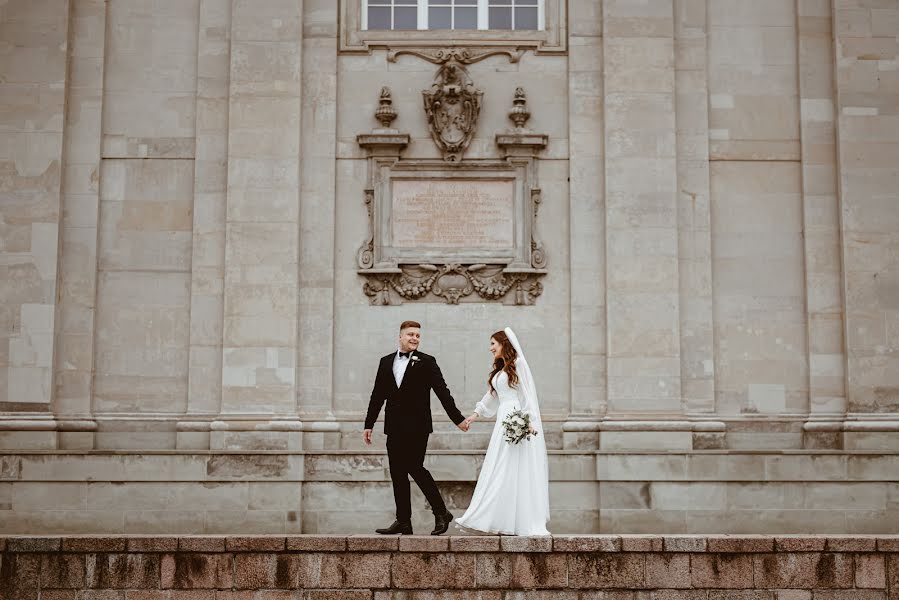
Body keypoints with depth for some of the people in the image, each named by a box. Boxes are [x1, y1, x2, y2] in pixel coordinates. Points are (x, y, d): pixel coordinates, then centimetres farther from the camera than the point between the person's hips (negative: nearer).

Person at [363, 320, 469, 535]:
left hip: (417, 426, -5)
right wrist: (369, 424, 12)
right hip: (394, 428, 5)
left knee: (414, 467, -12)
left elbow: (442, 392, -2)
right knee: (397, 473, 5)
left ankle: (441, 513, 4)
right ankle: (403, 522, 11)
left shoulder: (426, 362, 0)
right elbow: (378, 395, 14)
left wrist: (458, 419, -7)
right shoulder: (386, 362, 13)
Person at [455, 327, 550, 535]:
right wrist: (476, 413, 19)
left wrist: (528, 420, -17)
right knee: (498, 472, 3)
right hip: (503, 421, 8)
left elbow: (527, 394, -9)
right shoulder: (498, 370, 21)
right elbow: (490, 396, 28)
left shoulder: (519, 363, -2)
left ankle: (526, 523, -5)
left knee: (517, 470, -7)